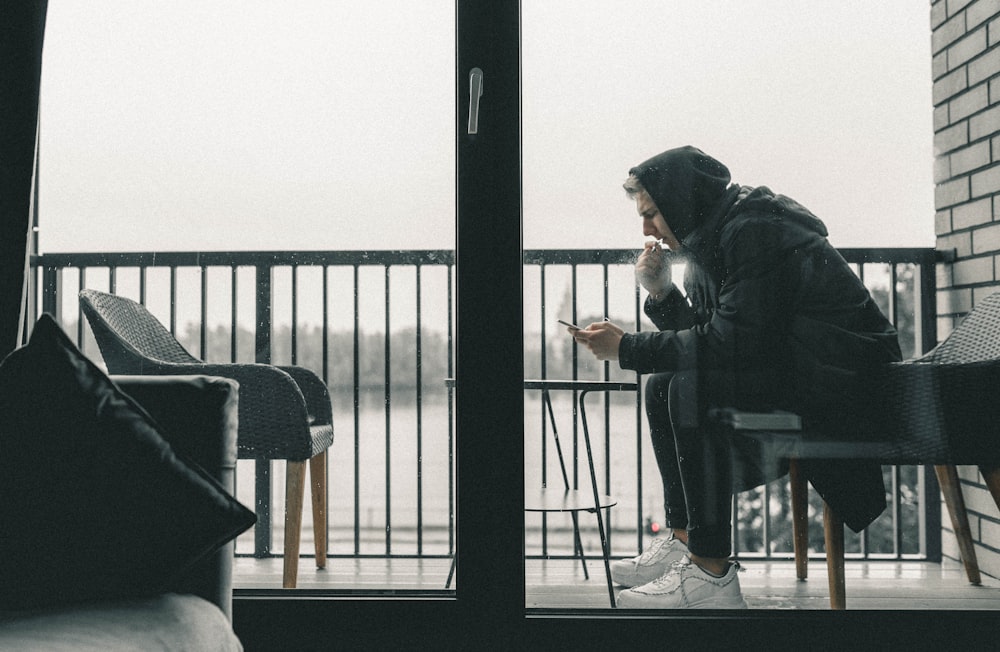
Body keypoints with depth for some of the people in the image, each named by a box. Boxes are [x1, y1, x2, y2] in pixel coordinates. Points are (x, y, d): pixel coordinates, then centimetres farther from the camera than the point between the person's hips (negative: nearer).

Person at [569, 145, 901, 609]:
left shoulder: (754, 232, -18)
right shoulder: (713, 239, 12)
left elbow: (732, 341, -26)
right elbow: (705, 336, 12)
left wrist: (627, 348, -20)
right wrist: (659, 294, -4)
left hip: (842, 376, -10)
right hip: (790, 369, 10)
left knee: (692, 387, -27)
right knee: (661, 387, 6)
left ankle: (711, 575, -22)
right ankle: (682, 541, 5)